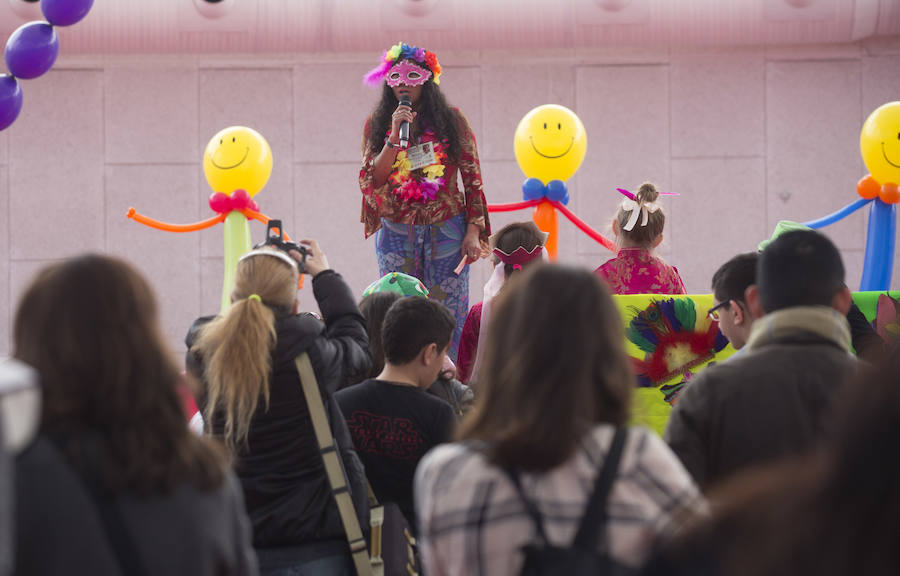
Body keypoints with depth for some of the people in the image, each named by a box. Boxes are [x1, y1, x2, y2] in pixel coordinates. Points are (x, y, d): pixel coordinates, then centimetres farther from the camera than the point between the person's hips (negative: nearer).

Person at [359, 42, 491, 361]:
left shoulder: (451, 120, 2)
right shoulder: (377, 124, 5)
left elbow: (472, 177, 4)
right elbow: (371, 182, -6)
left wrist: (473, 231, -4)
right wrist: (395, 136, -15)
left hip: (446, 230, -1)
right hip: (396, 233, 1)